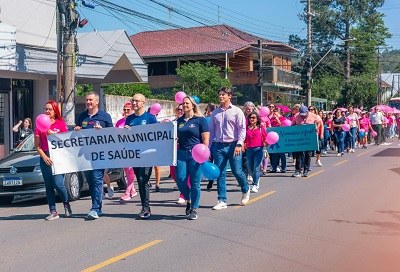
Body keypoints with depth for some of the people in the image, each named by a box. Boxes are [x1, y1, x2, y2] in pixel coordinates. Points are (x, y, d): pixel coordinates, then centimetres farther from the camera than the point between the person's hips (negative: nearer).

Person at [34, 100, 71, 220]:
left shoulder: (61, 124, 2)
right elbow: (37, 145, 6)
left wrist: (53, 134, -12)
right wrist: (44, 157, -7)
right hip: (45, 158, 3)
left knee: (58, 183, -13)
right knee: (48, 186, 4)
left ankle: (66, 204, 14)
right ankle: (53, 212, 10)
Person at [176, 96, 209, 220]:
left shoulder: (200, 120, -1)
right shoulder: (179, 121, 13)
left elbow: (206, 139, -4)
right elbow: (175, 137, 20)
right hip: (182, 154, 4)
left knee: (195, 183, -2)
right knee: (180, 180, -3)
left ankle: (194, 210, 10)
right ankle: (188, 200, 26)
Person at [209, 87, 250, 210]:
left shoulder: (236, 111, 1)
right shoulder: (215, 113, 11)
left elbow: (242, 129, -4)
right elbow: (211, 130, 15)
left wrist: (239, 144, -13)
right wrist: (210, 147, 10)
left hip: (232, 145, -3)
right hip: (218, 146, 3)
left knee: (237, 171, -1)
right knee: (220, 174, 2)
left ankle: (245, 190, 29)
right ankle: (222, 201, 8)